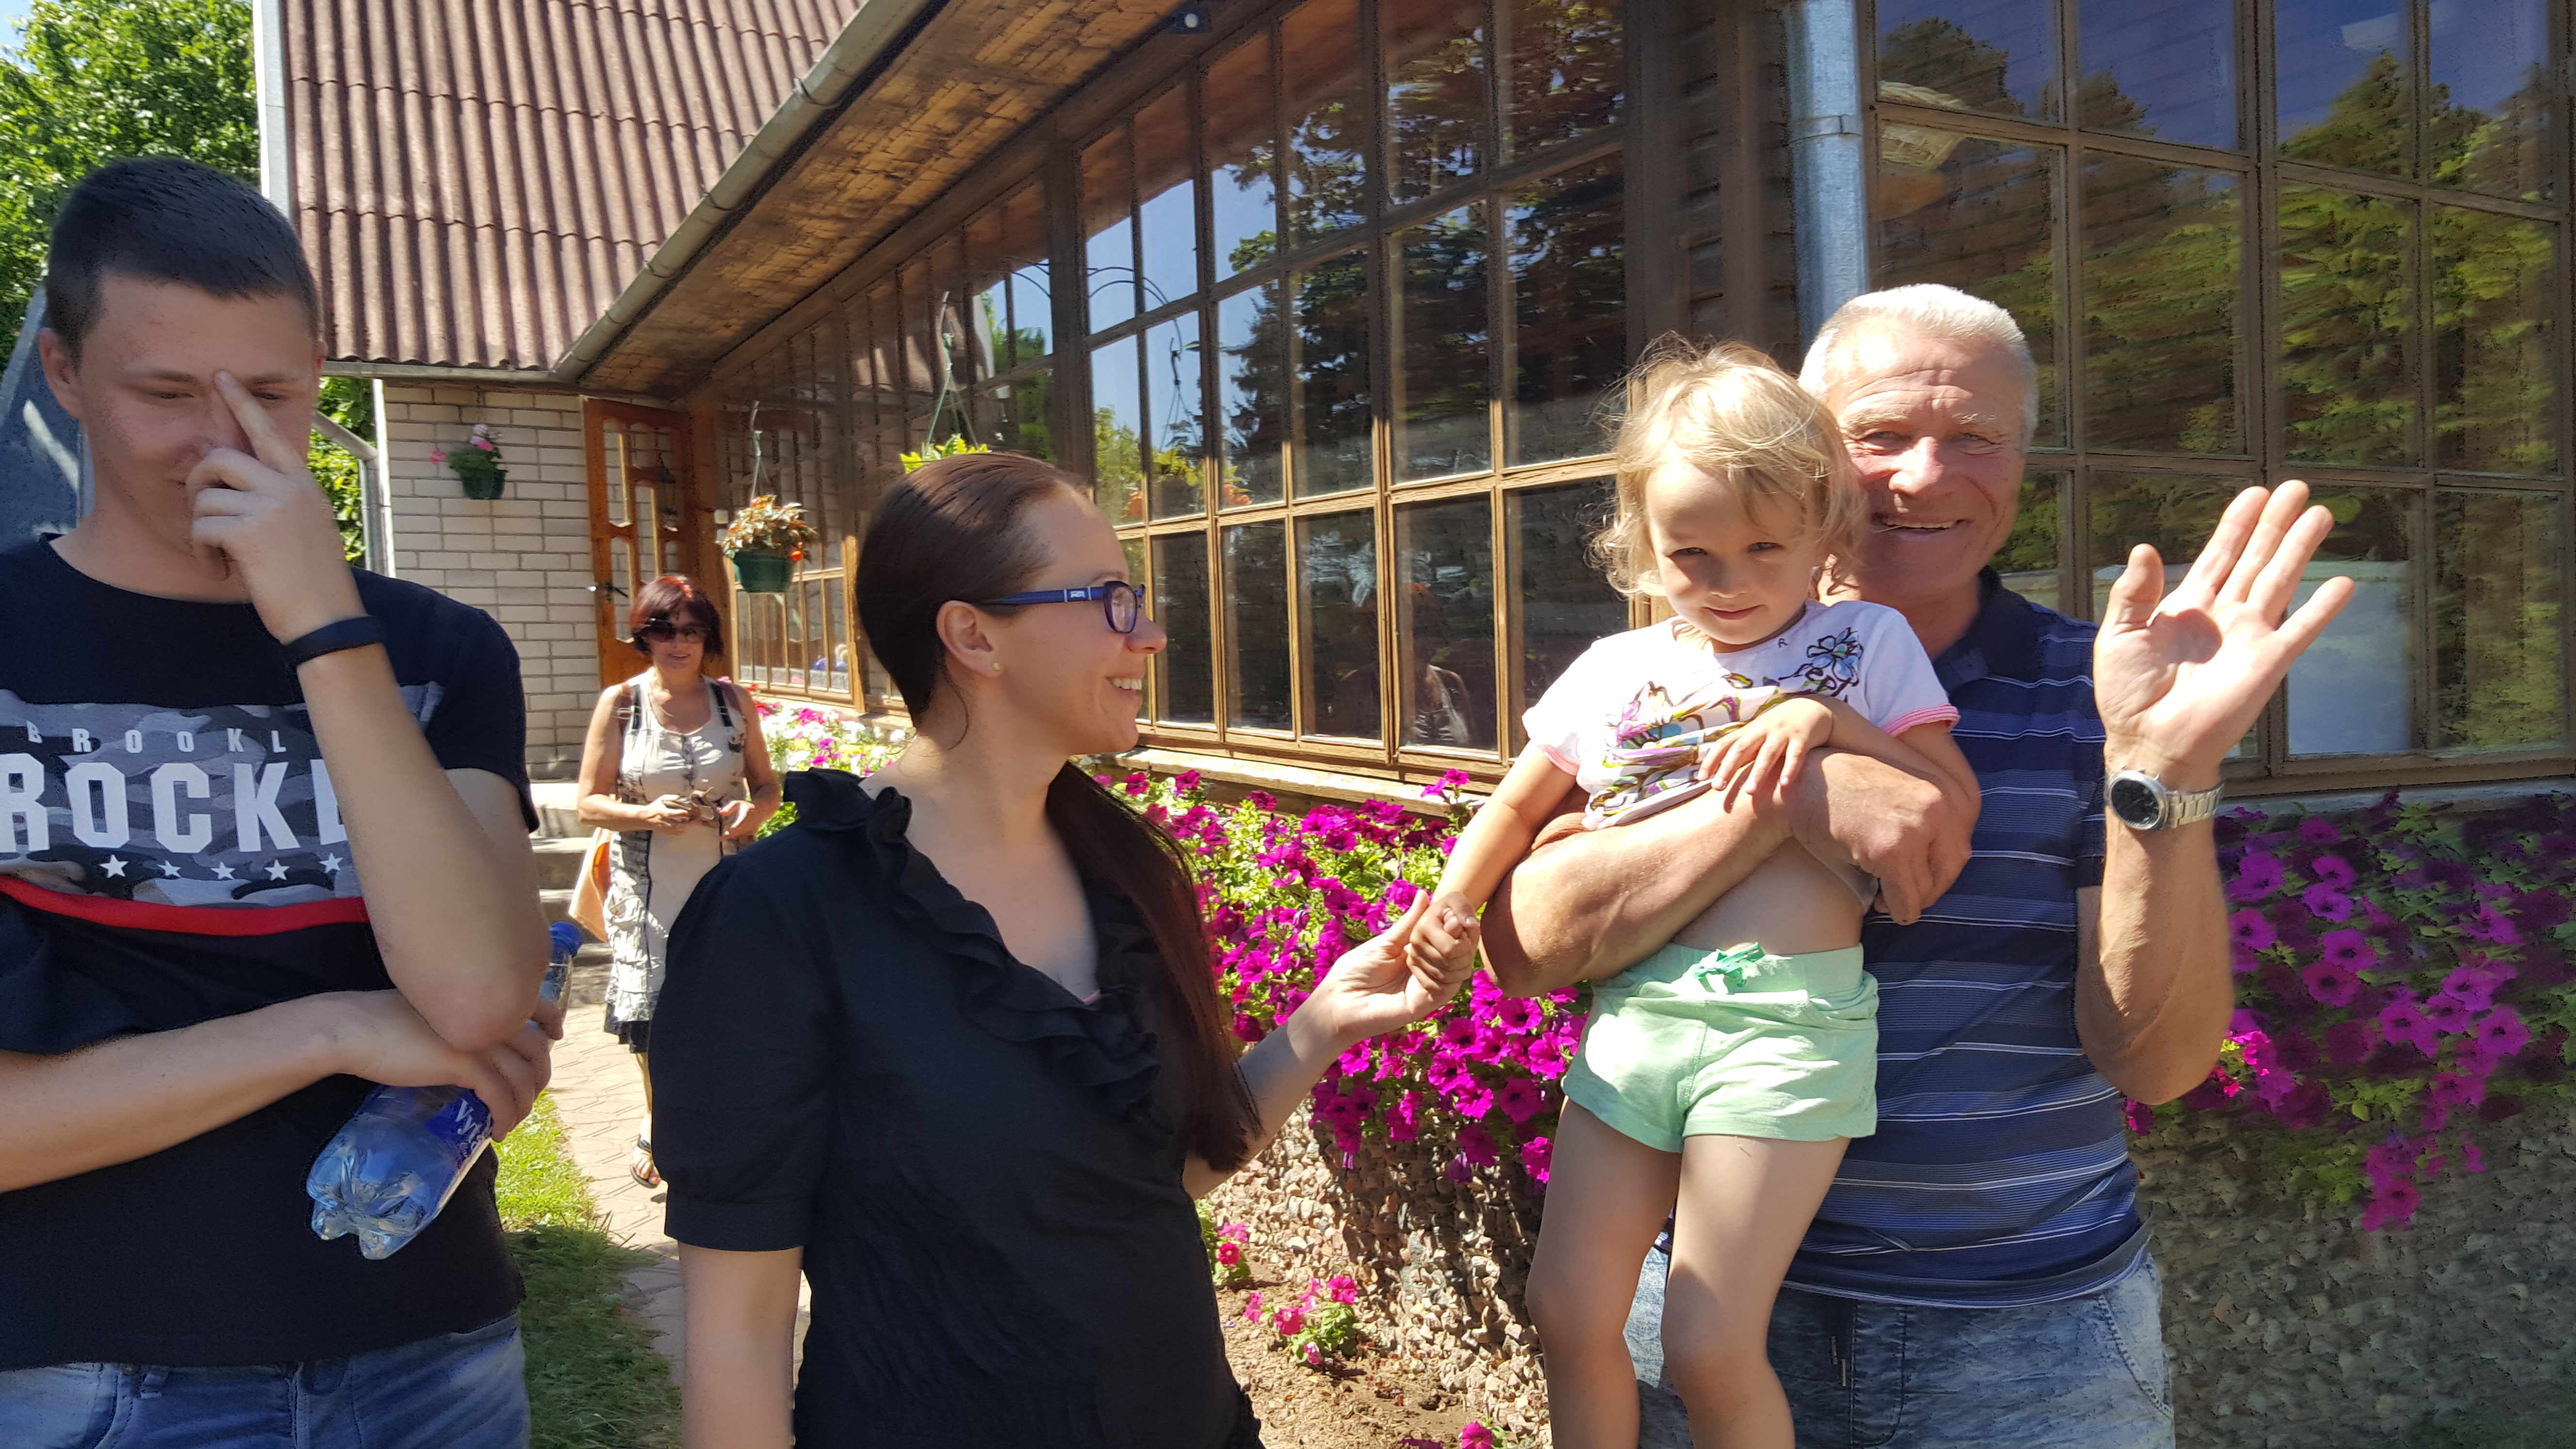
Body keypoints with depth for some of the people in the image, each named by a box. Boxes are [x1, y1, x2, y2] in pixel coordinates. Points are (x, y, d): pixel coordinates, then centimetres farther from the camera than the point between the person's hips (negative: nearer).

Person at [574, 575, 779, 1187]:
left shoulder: (732, 700, 3)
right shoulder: (620, 703, -3)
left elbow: (767, 784, 10)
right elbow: (590, 803, -3)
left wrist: (755, 810, -13)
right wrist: (649, 814, -21)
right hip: (648, 886, -1)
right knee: (654, 1007, 7)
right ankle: (656, 1123, 35)